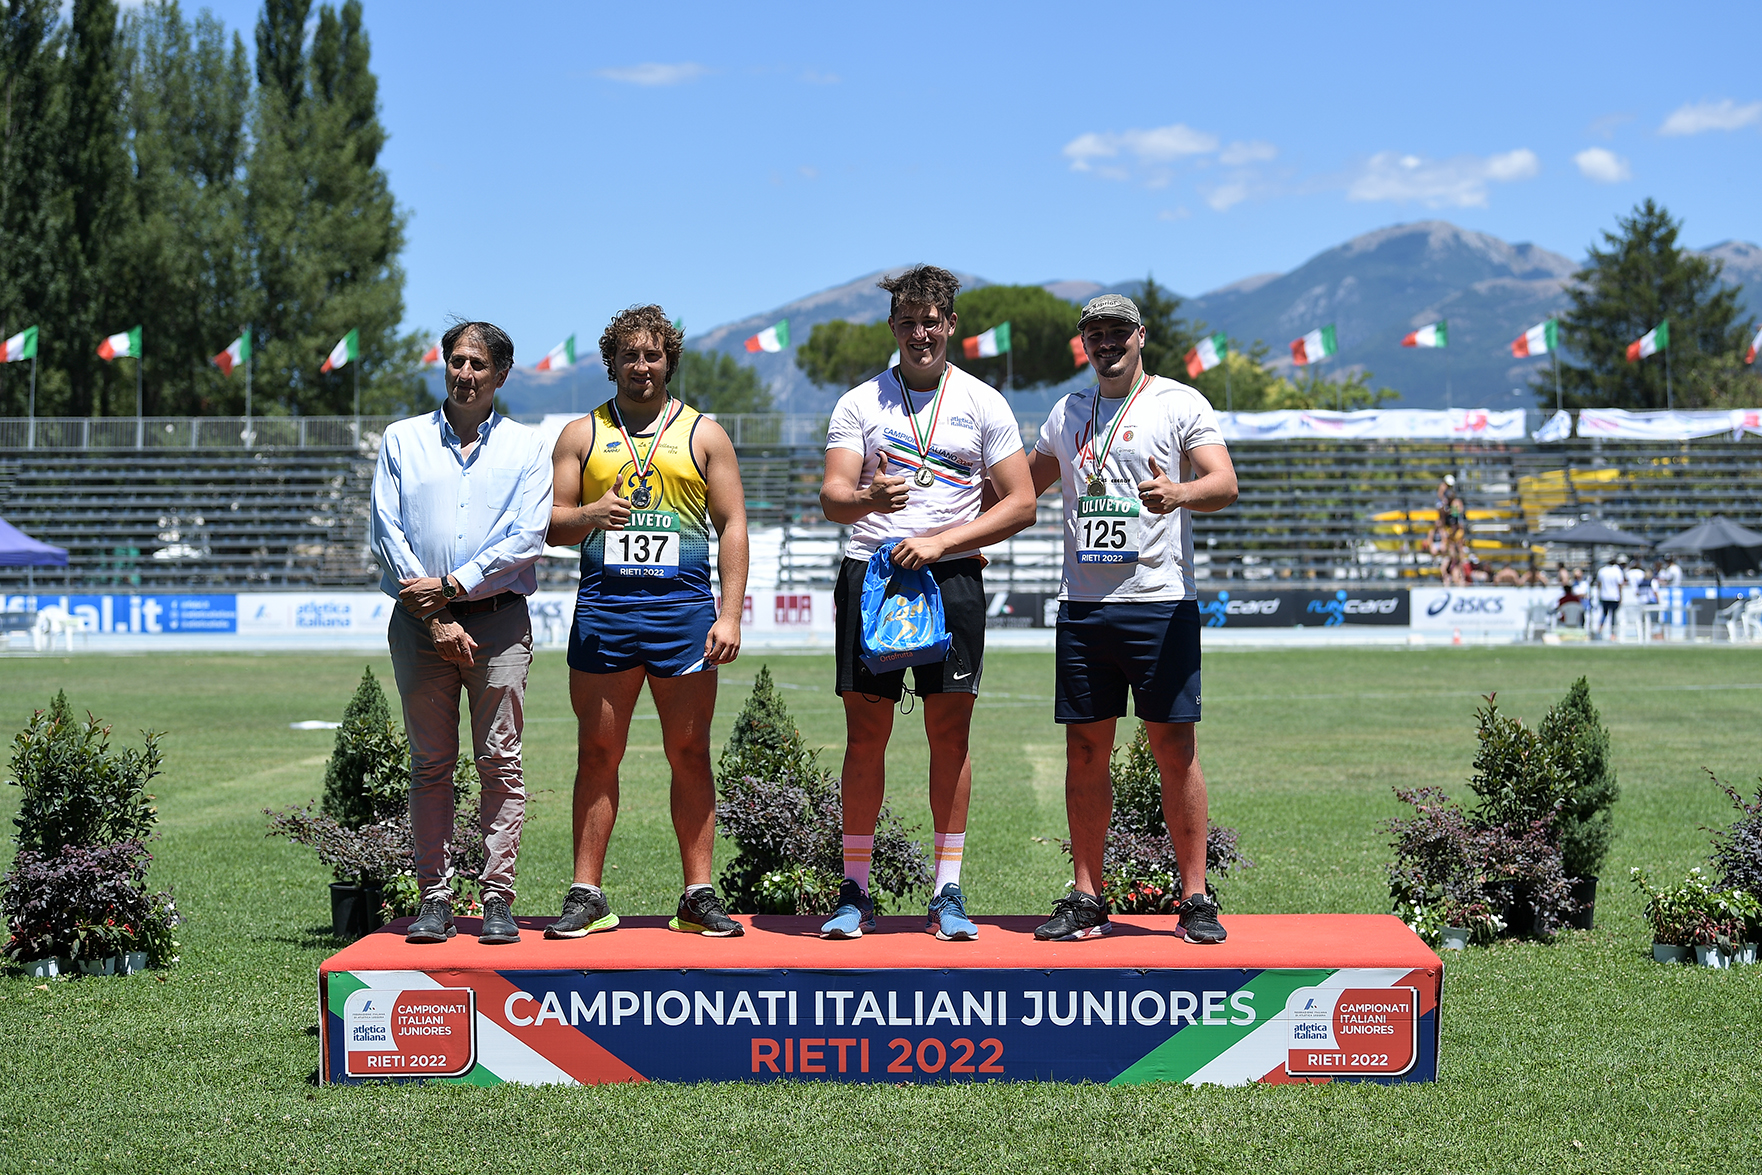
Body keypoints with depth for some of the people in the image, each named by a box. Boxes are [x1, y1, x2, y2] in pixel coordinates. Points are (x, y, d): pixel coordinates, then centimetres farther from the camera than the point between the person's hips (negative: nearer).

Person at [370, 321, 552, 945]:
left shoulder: (526, 448, 8)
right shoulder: (403, 441, 11)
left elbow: (527, 539, -3)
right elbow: (387, 533, 2)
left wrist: (450, 587, -11)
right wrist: (433, 616, -7)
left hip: (499, 618, -1)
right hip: (419, 620, 1)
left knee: (500, 763, -4)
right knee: (430, 765, 2)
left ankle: (498, 898, -1)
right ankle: (434, 897, 6)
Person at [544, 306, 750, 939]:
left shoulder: (704, 434, 11)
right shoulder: (581, 434, 12)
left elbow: (732, 525, 7)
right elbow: (551, 523, 10)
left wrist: (730, 614, -3)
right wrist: (592, 515, -13)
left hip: (683, 607, 0)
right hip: (603, 608, 1)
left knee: (689, 754, 0)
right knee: (598, 752, 1)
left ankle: (698, 897, 4)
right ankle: (586, 896, 5)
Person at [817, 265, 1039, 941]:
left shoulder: (983, 403, 7)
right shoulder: (859, 403, 8)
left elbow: (1021, 503, 2)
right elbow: (832, 498, -1)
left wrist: (939, 540, -9)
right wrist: (868, 498, -25)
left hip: (951, 576, 0)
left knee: (950, 733, -1)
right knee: (866, 734, 0)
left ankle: (948, 893, 5)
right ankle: (855, 892, 7)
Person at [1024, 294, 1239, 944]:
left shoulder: (1181, 403, 0)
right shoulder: (1068, 411, 17)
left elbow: (1225, 483, -12)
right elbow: (1025, 482, 30)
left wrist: (1179, 492, -32)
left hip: (1160, 600, -5)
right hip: (1082, 603, 5)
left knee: (1175, 747, -5)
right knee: (1085, 750, 5)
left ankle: (1196, 900, 1)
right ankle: (1086, 901, 11)